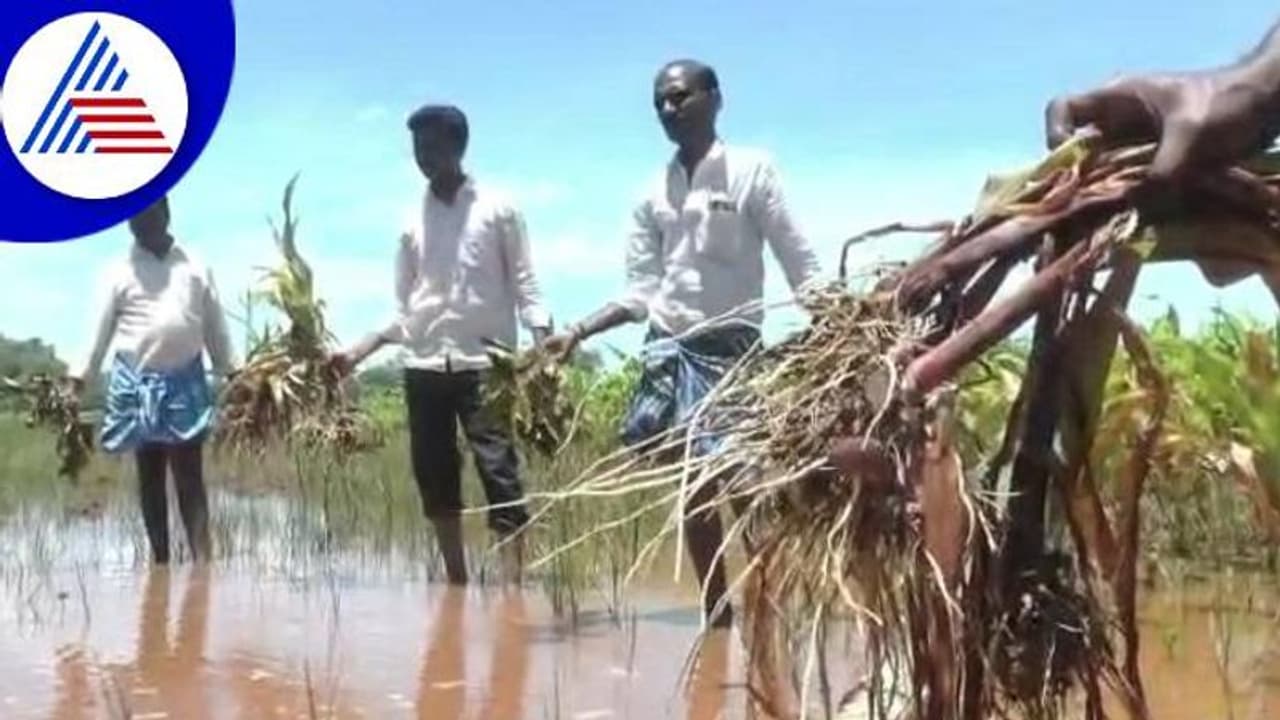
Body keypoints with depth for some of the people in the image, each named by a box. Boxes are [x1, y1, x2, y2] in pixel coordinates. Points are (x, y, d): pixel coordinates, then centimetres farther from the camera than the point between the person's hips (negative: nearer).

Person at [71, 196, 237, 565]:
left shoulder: (195, 268, 6)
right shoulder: (119, 272, 3)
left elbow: (215, 326, 8)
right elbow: (101, 329, 1)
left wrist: (231, 374, 5)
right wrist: (81, 376, -6)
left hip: (184, 383, 0)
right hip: (138, 383, 0)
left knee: (189, 475, -5)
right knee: (149, 476, 7)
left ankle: (203, 560, -12)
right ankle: (160, 559, 14)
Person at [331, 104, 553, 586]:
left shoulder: (497, 210, 3)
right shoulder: (413, 221, 13)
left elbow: (524, 283, 0)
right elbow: (403, 307, 15)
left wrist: (543, 344, -15)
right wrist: (359, 351, 3)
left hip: (484, 362, -4)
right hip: (425, 365, 5)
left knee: (498, 470, -11)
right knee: (434, 475, 6)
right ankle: (456, 581, 16)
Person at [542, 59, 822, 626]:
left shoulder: (751, 171, -2)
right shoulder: (653, 195, 10)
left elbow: (801, 267, -5)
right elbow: (640, 294, 10)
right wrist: (578, 333, -1)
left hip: (731, 345, -5)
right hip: (670, 348, 5)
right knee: (693, 487, 8)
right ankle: (717, 614, 18)